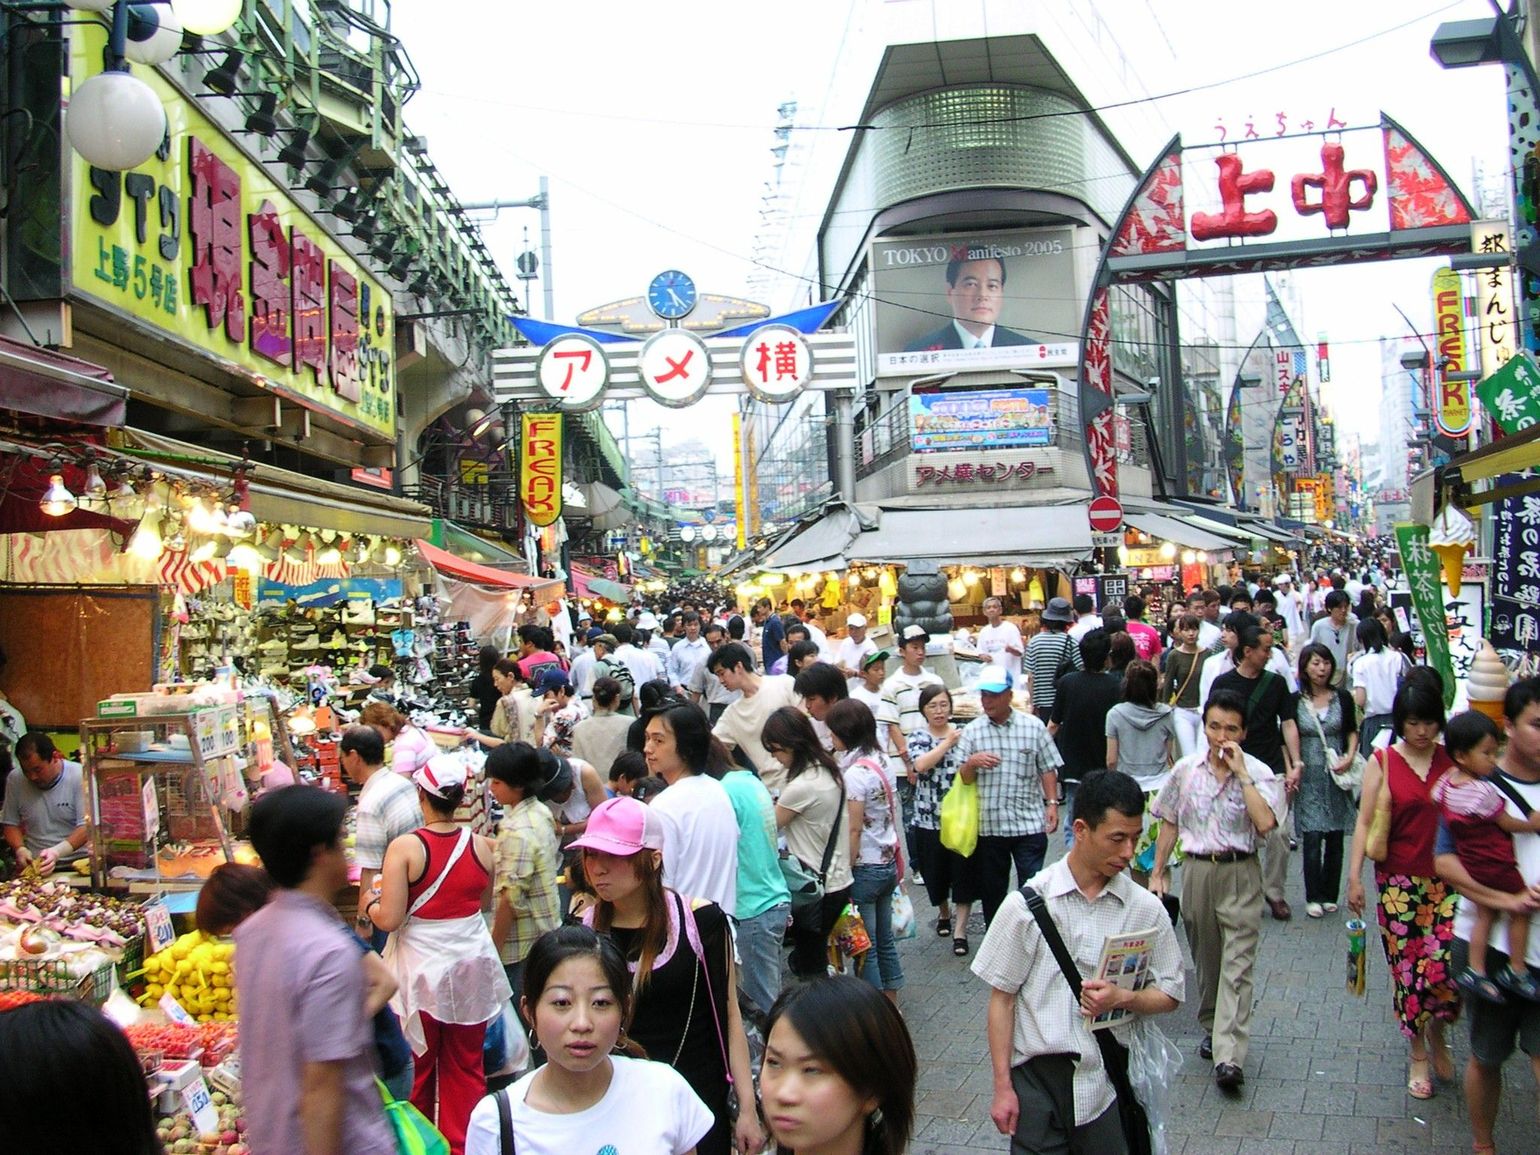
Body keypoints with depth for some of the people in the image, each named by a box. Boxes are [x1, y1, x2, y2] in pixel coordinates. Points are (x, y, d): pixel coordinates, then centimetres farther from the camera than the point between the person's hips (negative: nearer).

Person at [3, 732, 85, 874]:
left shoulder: (80, 776, -7)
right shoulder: (14, 779, 4)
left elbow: (87, 826, -10)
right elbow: (10, 824, 13)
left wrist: (57, 851, -24)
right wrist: (20, 849, -7)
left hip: (77, 861, -3)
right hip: (34, 863, 3)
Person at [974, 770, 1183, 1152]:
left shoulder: (1145, 909, 0)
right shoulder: (1027, 905, -7)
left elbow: (1169, 995, 7)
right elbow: (1002, 997, -1)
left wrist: (1123, 998, -14)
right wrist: (1002, 1087, -3)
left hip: (1110, 1082, 2)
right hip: (1038, 1081, -2)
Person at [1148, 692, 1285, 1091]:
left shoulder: (1258, 773, -5)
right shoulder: (1186, 770, 4)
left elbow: (1265, 823, -21)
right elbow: (1169, 823, 13)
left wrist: (1241, 773, -19)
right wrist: (1157, 872, 10)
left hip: (1240, 874, -3)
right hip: (1196, 870, 4)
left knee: (1237, 964, -10)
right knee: (1205, 958, 14)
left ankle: (1229, 1057, -15)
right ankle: (1212, 1028, 34)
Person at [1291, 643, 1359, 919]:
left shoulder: (1342, 698, 4)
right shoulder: (1295, 700, -1)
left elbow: (1352, 731, 11)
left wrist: (1349, 757, -5)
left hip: (1336, 775, 2)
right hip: (1309, 777, -2)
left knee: (1335, 837, 5)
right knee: (1312, 837, -7)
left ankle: (1329, 895, 15)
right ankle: (1313, 897, 1)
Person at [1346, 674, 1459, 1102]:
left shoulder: (1453, 761, 3)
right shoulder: (1382, 762, -2)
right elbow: (1364, 821, -1)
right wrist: (1354, 877, -5)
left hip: (1448, 881, 1)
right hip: (1398, 881, -1)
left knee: (1447, 967, -9)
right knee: (1407, 969, 5)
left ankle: (1437, 1031, 24)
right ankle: (1418, 1054, 25)